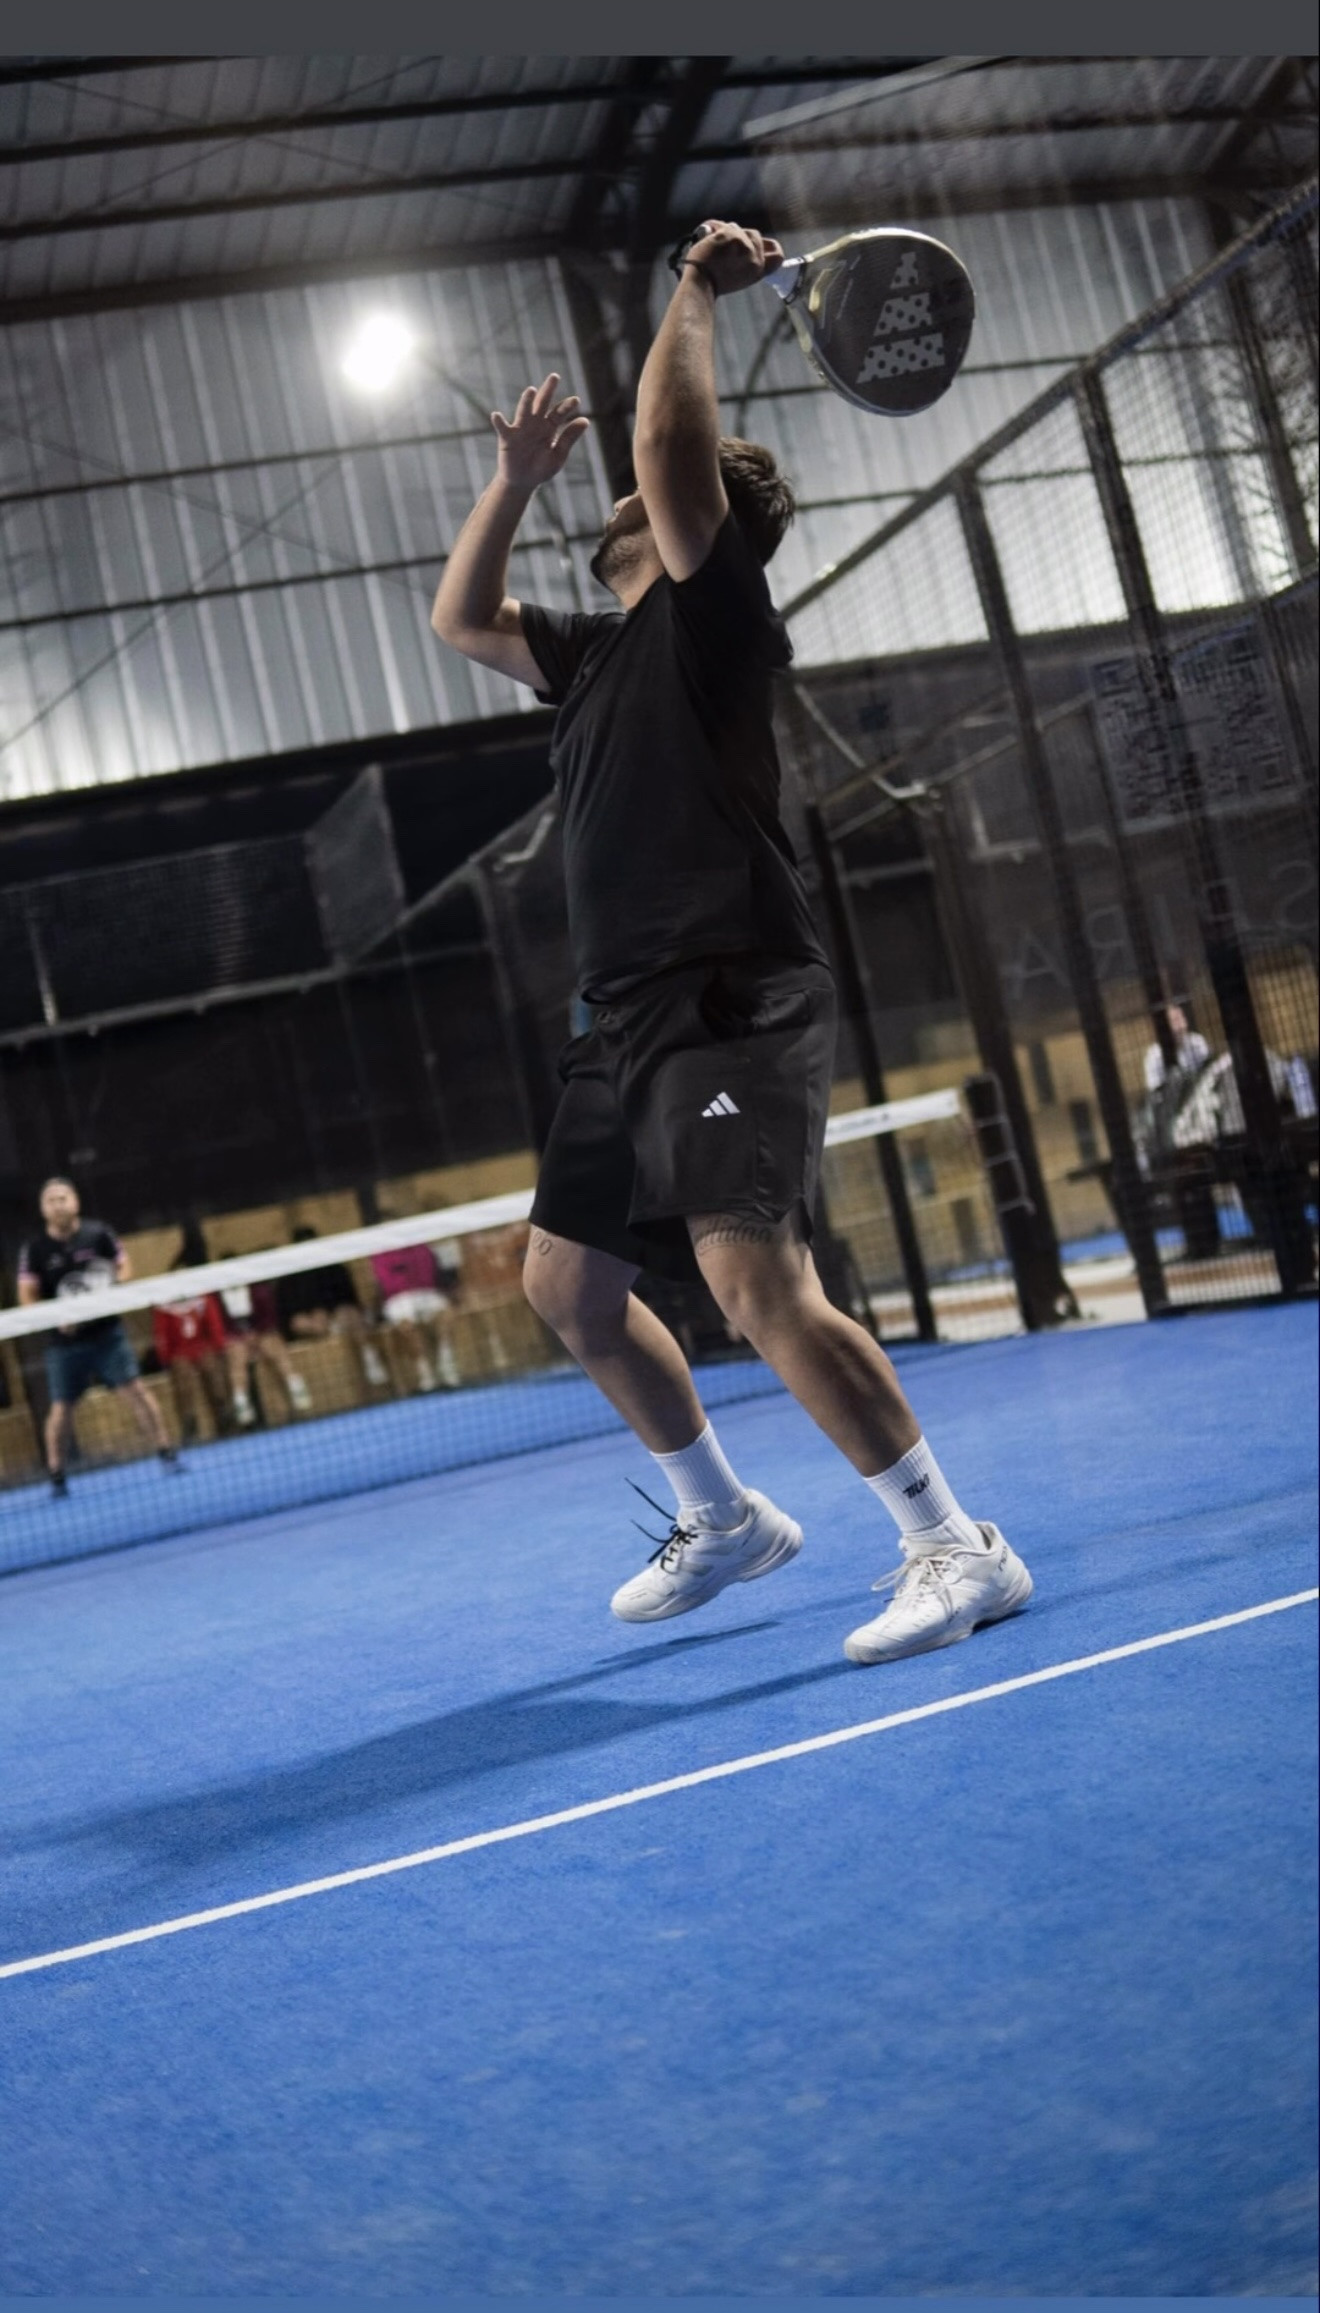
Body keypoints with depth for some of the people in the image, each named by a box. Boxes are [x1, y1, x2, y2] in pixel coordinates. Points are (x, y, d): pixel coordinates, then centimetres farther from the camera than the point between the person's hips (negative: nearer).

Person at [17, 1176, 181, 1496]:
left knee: (134, 1389, -6)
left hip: (107, 1330, 0)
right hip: (64, 1340, 0)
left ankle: (166, 1454, 2)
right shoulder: (34, 1249, -3)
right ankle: (56, 1478, 15)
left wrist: (112, 1288, -15)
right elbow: (27, 1297, -1)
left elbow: (125, 1268, 6)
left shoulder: (98, 1233, -2)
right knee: (61, 1408, 3)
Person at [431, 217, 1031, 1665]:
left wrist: (695, 301, -5)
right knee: (566, 1284, 15)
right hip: (628, 1021, 10)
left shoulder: (710, 611, -2)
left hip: (727, 1009, -10)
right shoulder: (597, 653, 22)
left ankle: (955, 1547, -13)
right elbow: (459, 621, 31)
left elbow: (669, 448, -16)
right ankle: (722, 1520, 29)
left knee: (758, 1286, -22)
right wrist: (515, 479, 23)